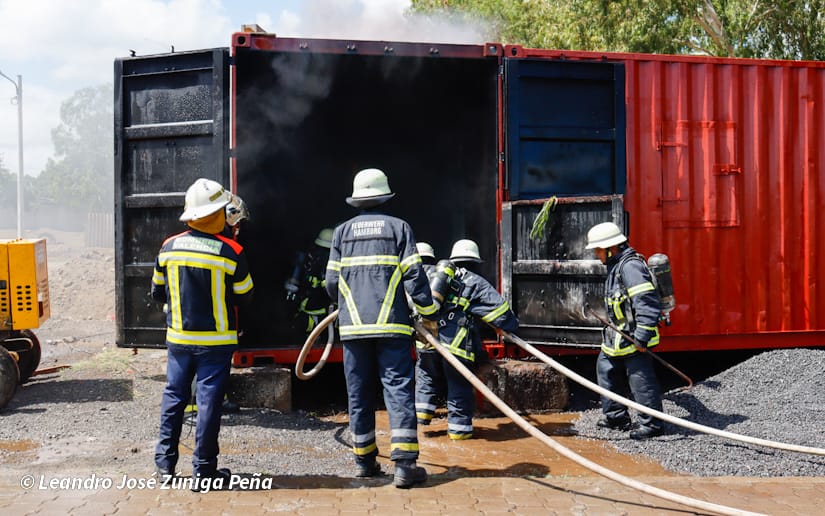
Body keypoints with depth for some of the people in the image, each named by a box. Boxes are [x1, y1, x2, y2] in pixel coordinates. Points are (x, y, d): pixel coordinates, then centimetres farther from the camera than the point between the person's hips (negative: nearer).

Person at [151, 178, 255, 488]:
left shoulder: (169, 247, -3)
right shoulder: (231, 252, -13)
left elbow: (158, 293, 8)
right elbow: (245, 296, -3)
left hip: (178, 338, 4)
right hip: (216, 341, -3)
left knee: (174, 396, 16)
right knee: (209, 401, 2)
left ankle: (166, 461, 23)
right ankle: (203, 471, 8)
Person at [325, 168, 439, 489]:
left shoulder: (342, 232, 9)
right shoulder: (399, 227, 2)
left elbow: (332, 283, 7)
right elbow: (414, 277, -5)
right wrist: (429, 311, 6)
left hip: (353, 326, 3)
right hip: (392, 324, -2)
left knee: (359, 393, 11)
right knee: (399, 390, -2)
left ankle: (364, 460, 19)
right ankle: (404, 464, -7)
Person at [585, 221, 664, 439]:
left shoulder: (630, 266, -19)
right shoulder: (617, 266, 15)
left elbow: (646, 302, -25)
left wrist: (642, 336, -25)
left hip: (633, 338, -11)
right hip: (619, 337, 11)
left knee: (640, 379, -4)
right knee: (606, 369, 18)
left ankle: (651, 424, 7)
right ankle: (616, 416, 29)